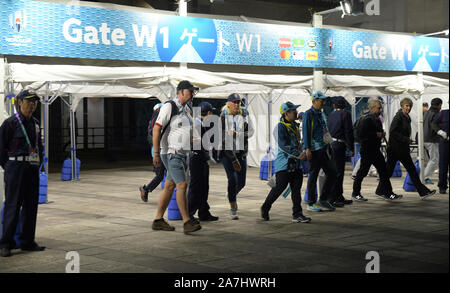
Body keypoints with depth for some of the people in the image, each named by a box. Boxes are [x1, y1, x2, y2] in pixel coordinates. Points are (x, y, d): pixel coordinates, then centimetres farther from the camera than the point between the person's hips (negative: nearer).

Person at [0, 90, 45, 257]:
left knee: (31, 205, 8)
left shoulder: (35, 123, 14)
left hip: (32, 169, 7)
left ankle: (27, 241, 16)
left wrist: (38, 164, 15)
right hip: (16, 167, -7)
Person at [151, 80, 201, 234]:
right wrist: (156, 153, -18)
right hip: (171, 153, -9)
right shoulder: (169, 106, -10)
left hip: (183, 154, 9)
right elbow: (156, 128, -14)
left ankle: (158, 220, 17)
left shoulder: (187, 110, 16)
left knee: (169, 186, 10)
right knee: (182, 185, -15)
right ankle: (187, 222, -16)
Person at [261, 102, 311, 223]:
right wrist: (298, 154, -27)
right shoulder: (281, 126, -12)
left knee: (296, 189, 5)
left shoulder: (295, 125, 15)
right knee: (279, 187, -6)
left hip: (296, 163, 8)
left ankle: (297, 214, 7)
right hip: (284, 163, -8)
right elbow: (283, 145, -21)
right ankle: (265, 208, 12)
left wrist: (303, 153, 17)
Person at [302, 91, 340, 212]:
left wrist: (328, 147, 20)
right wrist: (307, 148, -19)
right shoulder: (308, 114, -8)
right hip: (314, 150, -8)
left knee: (332, 172, 3)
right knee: (313, 176, -2)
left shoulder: (322, 114, 17)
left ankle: (323, 199, 14)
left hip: (324, 148, 8)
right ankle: (311, 204, 5)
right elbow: (306, 132, -13)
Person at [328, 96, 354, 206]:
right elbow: (349, 132, -10)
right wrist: (351, 148, -8)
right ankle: (338, 197, -3)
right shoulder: (345, 114, -6)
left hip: (330, 144, 7)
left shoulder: (331, 115, 14)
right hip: (339, 145, -7)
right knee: (339, 171, -4)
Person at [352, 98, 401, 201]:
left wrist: (381, 134, 7)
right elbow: (361, 134, -24)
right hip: (367, 150, -9)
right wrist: (376, 135, -20)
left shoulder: (376, 119, 14)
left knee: (383, 170, 7)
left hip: (376, 150, 9)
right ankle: (356, 193, 12)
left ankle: (388, 193, 11)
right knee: (363, 171, 0)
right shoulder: (367, 119, -15)